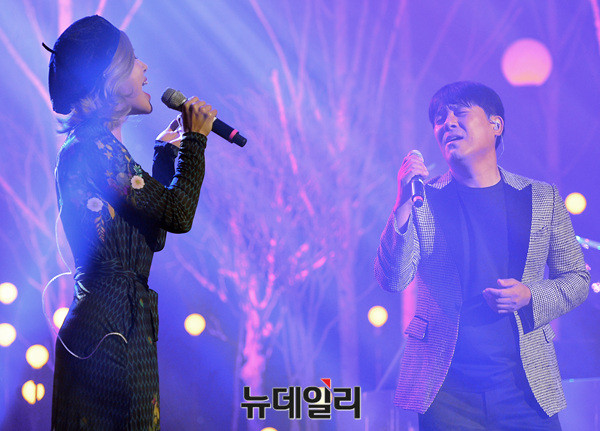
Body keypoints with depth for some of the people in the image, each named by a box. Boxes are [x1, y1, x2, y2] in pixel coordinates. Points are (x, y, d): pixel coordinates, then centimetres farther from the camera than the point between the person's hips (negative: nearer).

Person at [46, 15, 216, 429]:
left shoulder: (91, 145, 16)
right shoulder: (94, 146, -15)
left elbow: (152, 234, 22)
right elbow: (179, 214, -17)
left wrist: (167, 151, 23)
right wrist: (195, 140, -3)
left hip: (106, 323, 10)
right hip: (112, 328, -10)